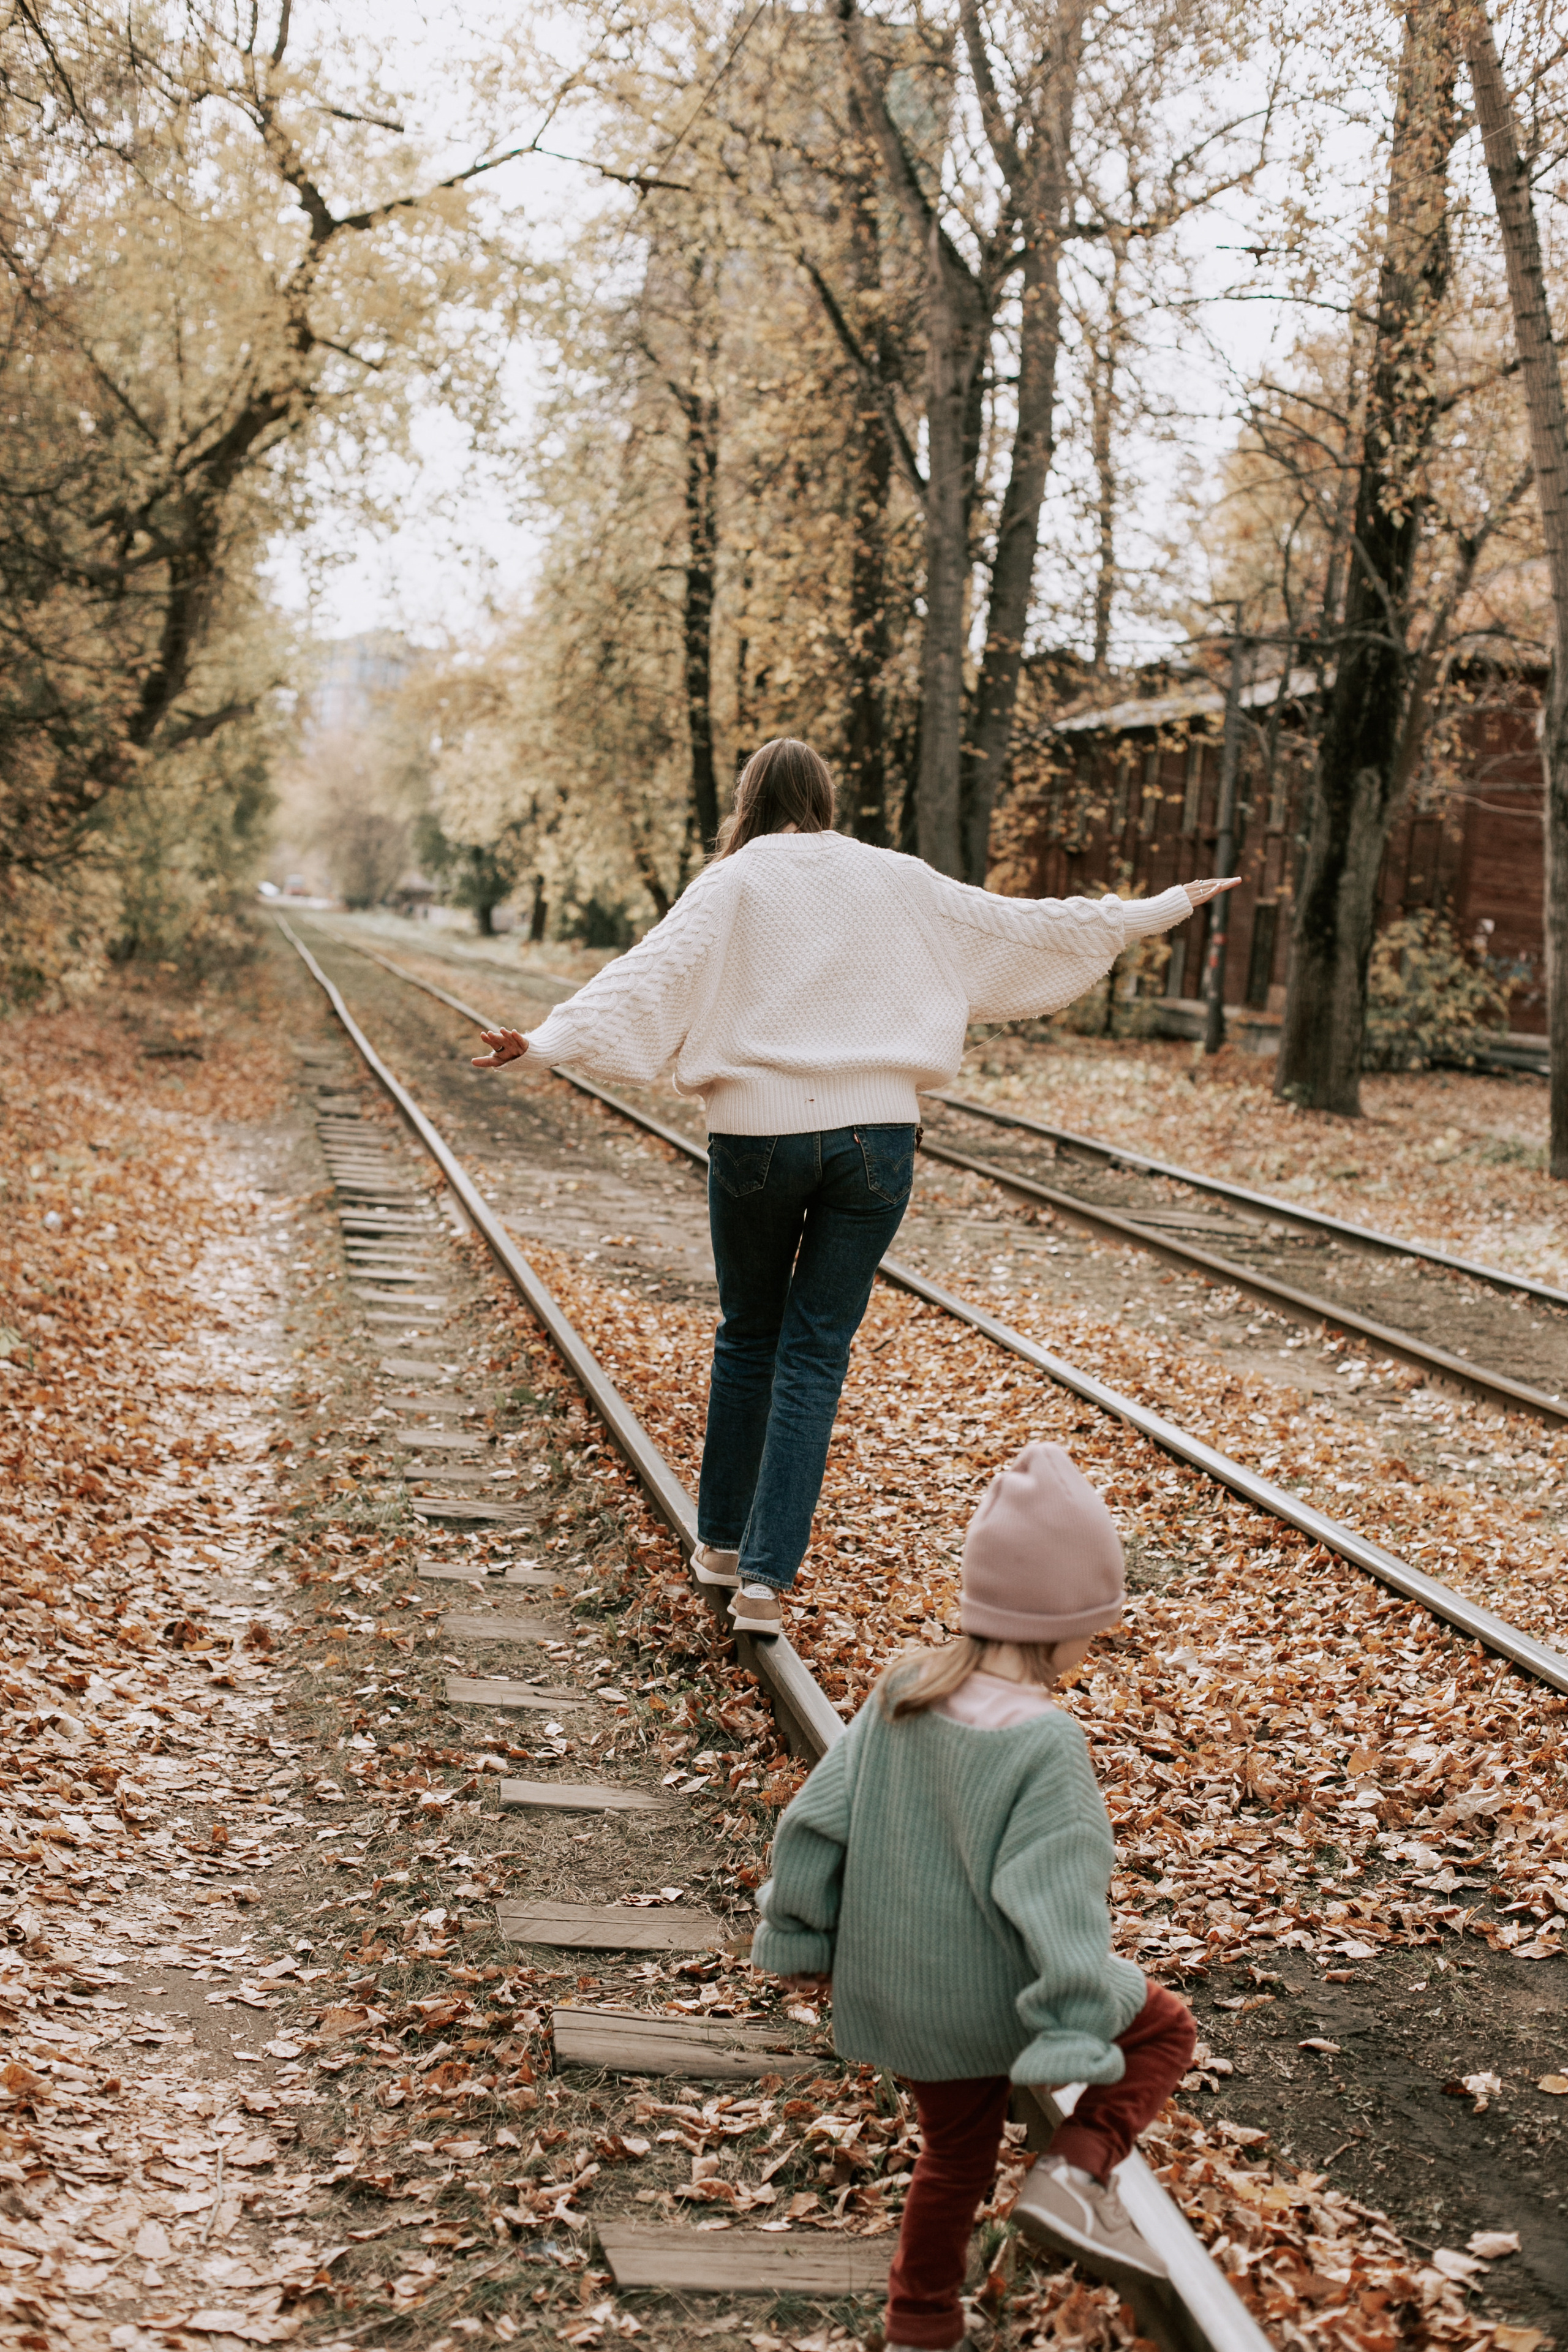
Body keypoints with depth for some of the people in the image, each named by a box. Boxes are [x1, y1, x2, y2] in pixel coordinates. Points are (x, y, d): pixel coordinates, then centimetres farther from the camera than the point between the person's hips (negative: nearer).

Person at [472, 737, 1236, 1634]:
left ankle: (722, 1541, 28)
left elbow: (651, 973, -13)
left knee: (748, 1337, 18)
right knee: (815, 1357, 4)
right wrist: (1162, 910, 24)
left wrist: (548, 1040, -22)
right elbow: (1024, 928, 14)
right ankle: (767, 1577, -1)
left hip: (758, 1131, -1)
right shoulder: (895, 881, 9)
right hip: (875, 1132, 1)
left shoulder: (734, 886, 3)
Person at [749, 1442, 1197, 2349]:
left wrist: (801, 1935, 14)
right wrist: (1076, 2037, -21)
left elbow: (816, 1819, 1)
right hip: (993, 2000, -7)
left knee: (956, 2152, 28)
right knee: (1165, 2029, 17)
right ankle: (1076, 2175, 0)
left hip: (901, 1991, 7)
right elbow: (1054, 1899, -27)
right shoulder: (1042, 1744, -27)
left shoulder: (901, 1692, -7)